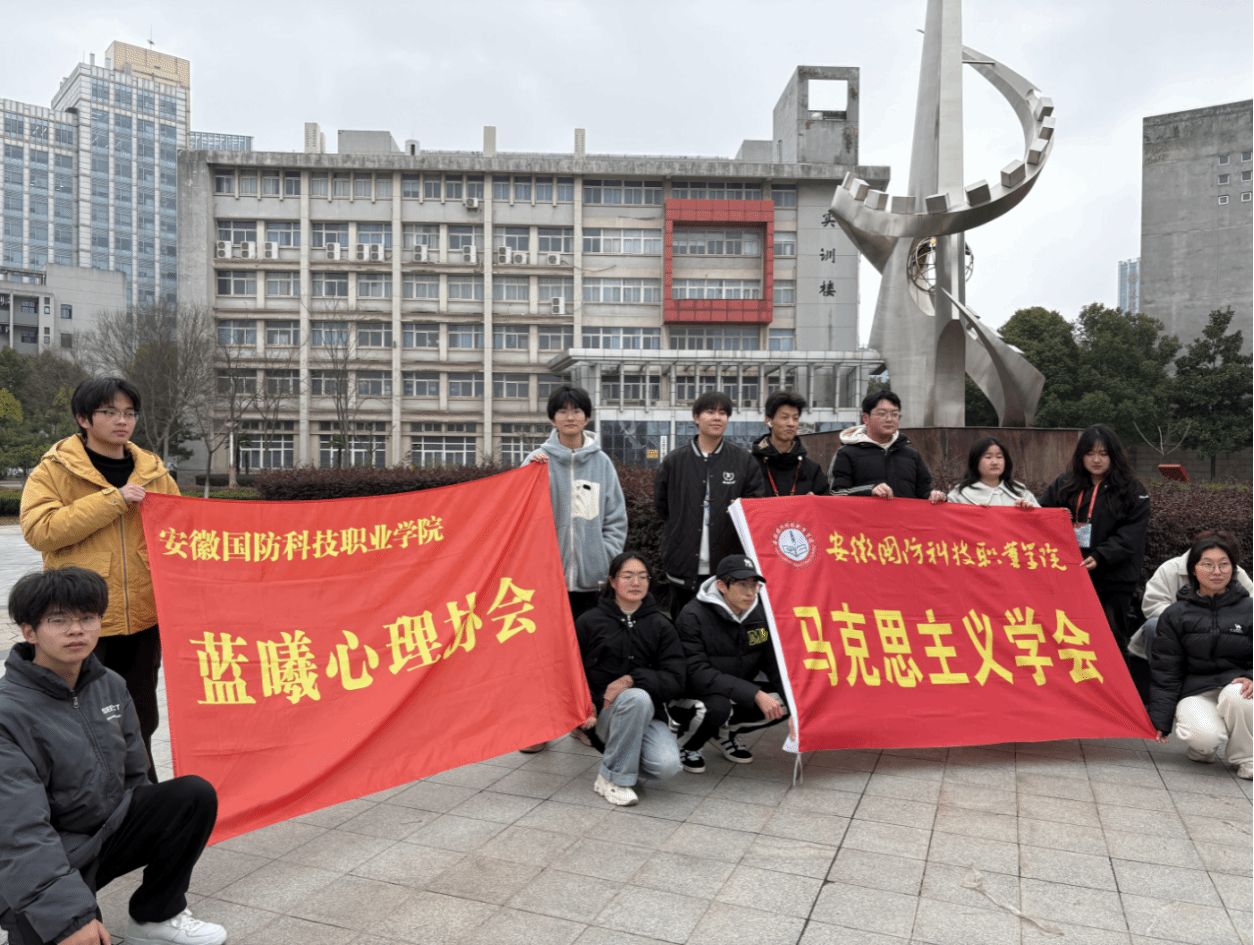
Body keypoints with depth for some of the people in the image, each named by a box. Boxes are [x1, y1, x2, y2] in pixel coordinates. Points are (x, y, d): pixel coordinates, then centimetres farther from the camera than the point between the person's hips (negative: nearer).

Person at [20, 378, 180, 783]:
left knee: (140, 721, 17)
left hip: (143, 620, 4)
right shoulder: (54, 469, -1)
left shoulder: (153, 471, 10)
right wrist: (113, 500, -18)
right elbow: (38, 529, -16)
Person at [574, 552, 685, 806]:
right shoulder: (590, 622, 3)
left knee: (667, 765, -28)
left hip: (648, 714, 2)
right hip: (605, 713, -1)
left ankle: (623, 758, 7)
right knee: (637, 697, -35)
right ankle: (612, 778, -16)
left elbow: (675, 681, -4)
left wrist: (631, 679, -19)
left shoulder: (660, 625, 5)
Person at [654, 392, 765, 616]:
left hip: (729, 566, 0)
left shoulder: (743, 461, 7)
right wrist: (683, 528, 8)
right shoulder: (674, 461, 8)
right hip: (684, 565, 1)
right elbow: (661, 505, 15)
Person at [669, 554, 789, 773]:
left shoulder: (760, 613, -2)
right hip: (690, 697, -6)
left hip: (738, 696, 6)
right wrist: (755, 694, -34)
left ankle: (725, 732, 9)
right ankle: (688, 746, -4)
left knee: (786, 703, -15)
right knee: (717, 706, -38)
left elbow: (774, 662, 1)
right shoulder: (693, 617, -21)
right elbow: (699, 675, -28)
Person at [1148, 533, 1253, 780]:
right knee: (1205, 737, -31)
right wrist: (1160, 720, -3)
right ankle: (1203, 749, 9)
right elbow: (1165, 670, 2)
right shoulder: (1176, 615, 3)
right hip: (1195, 690, -1)